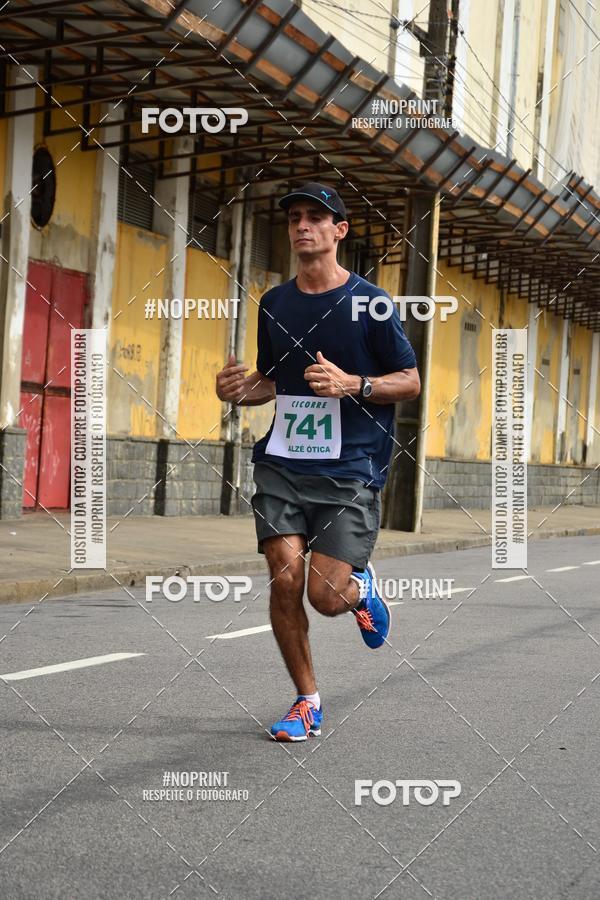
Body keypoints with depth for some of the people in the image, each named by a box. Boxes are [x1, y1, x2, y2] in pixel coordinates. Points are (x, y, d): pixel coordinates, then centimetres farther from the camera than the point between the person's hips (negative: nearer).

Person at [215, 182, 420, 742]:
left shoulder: (369, 302, -2)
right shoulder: (274, 303, 11)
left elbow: (411, 381, 1)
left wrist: (353, 385, -16)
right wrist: (238, 390, 0)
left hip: (351, 470, -3)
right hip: (282, 464, 4)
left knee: (325, 595, -11)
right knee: (285, 578, -9)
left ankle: (360, 589, 28)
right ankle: (306, 701, 10)